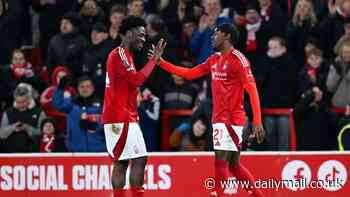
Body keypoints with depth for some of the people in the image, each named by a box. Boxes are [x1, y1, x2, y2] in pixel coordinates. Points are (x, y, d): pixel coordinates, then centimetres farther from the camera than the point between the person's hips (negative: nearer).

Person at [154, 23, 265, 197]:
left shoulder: (238, 59, -12)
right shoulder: (214, 60, 14)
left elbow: (252, 90, -16)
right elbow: (189, 74, 19)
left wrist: (257, 122, -23)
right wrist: (161, 62, 14)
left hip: (230, 119, -9)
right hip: (219, 118, 9)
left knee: (220, 161, -10)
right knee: (233, 165, 10)